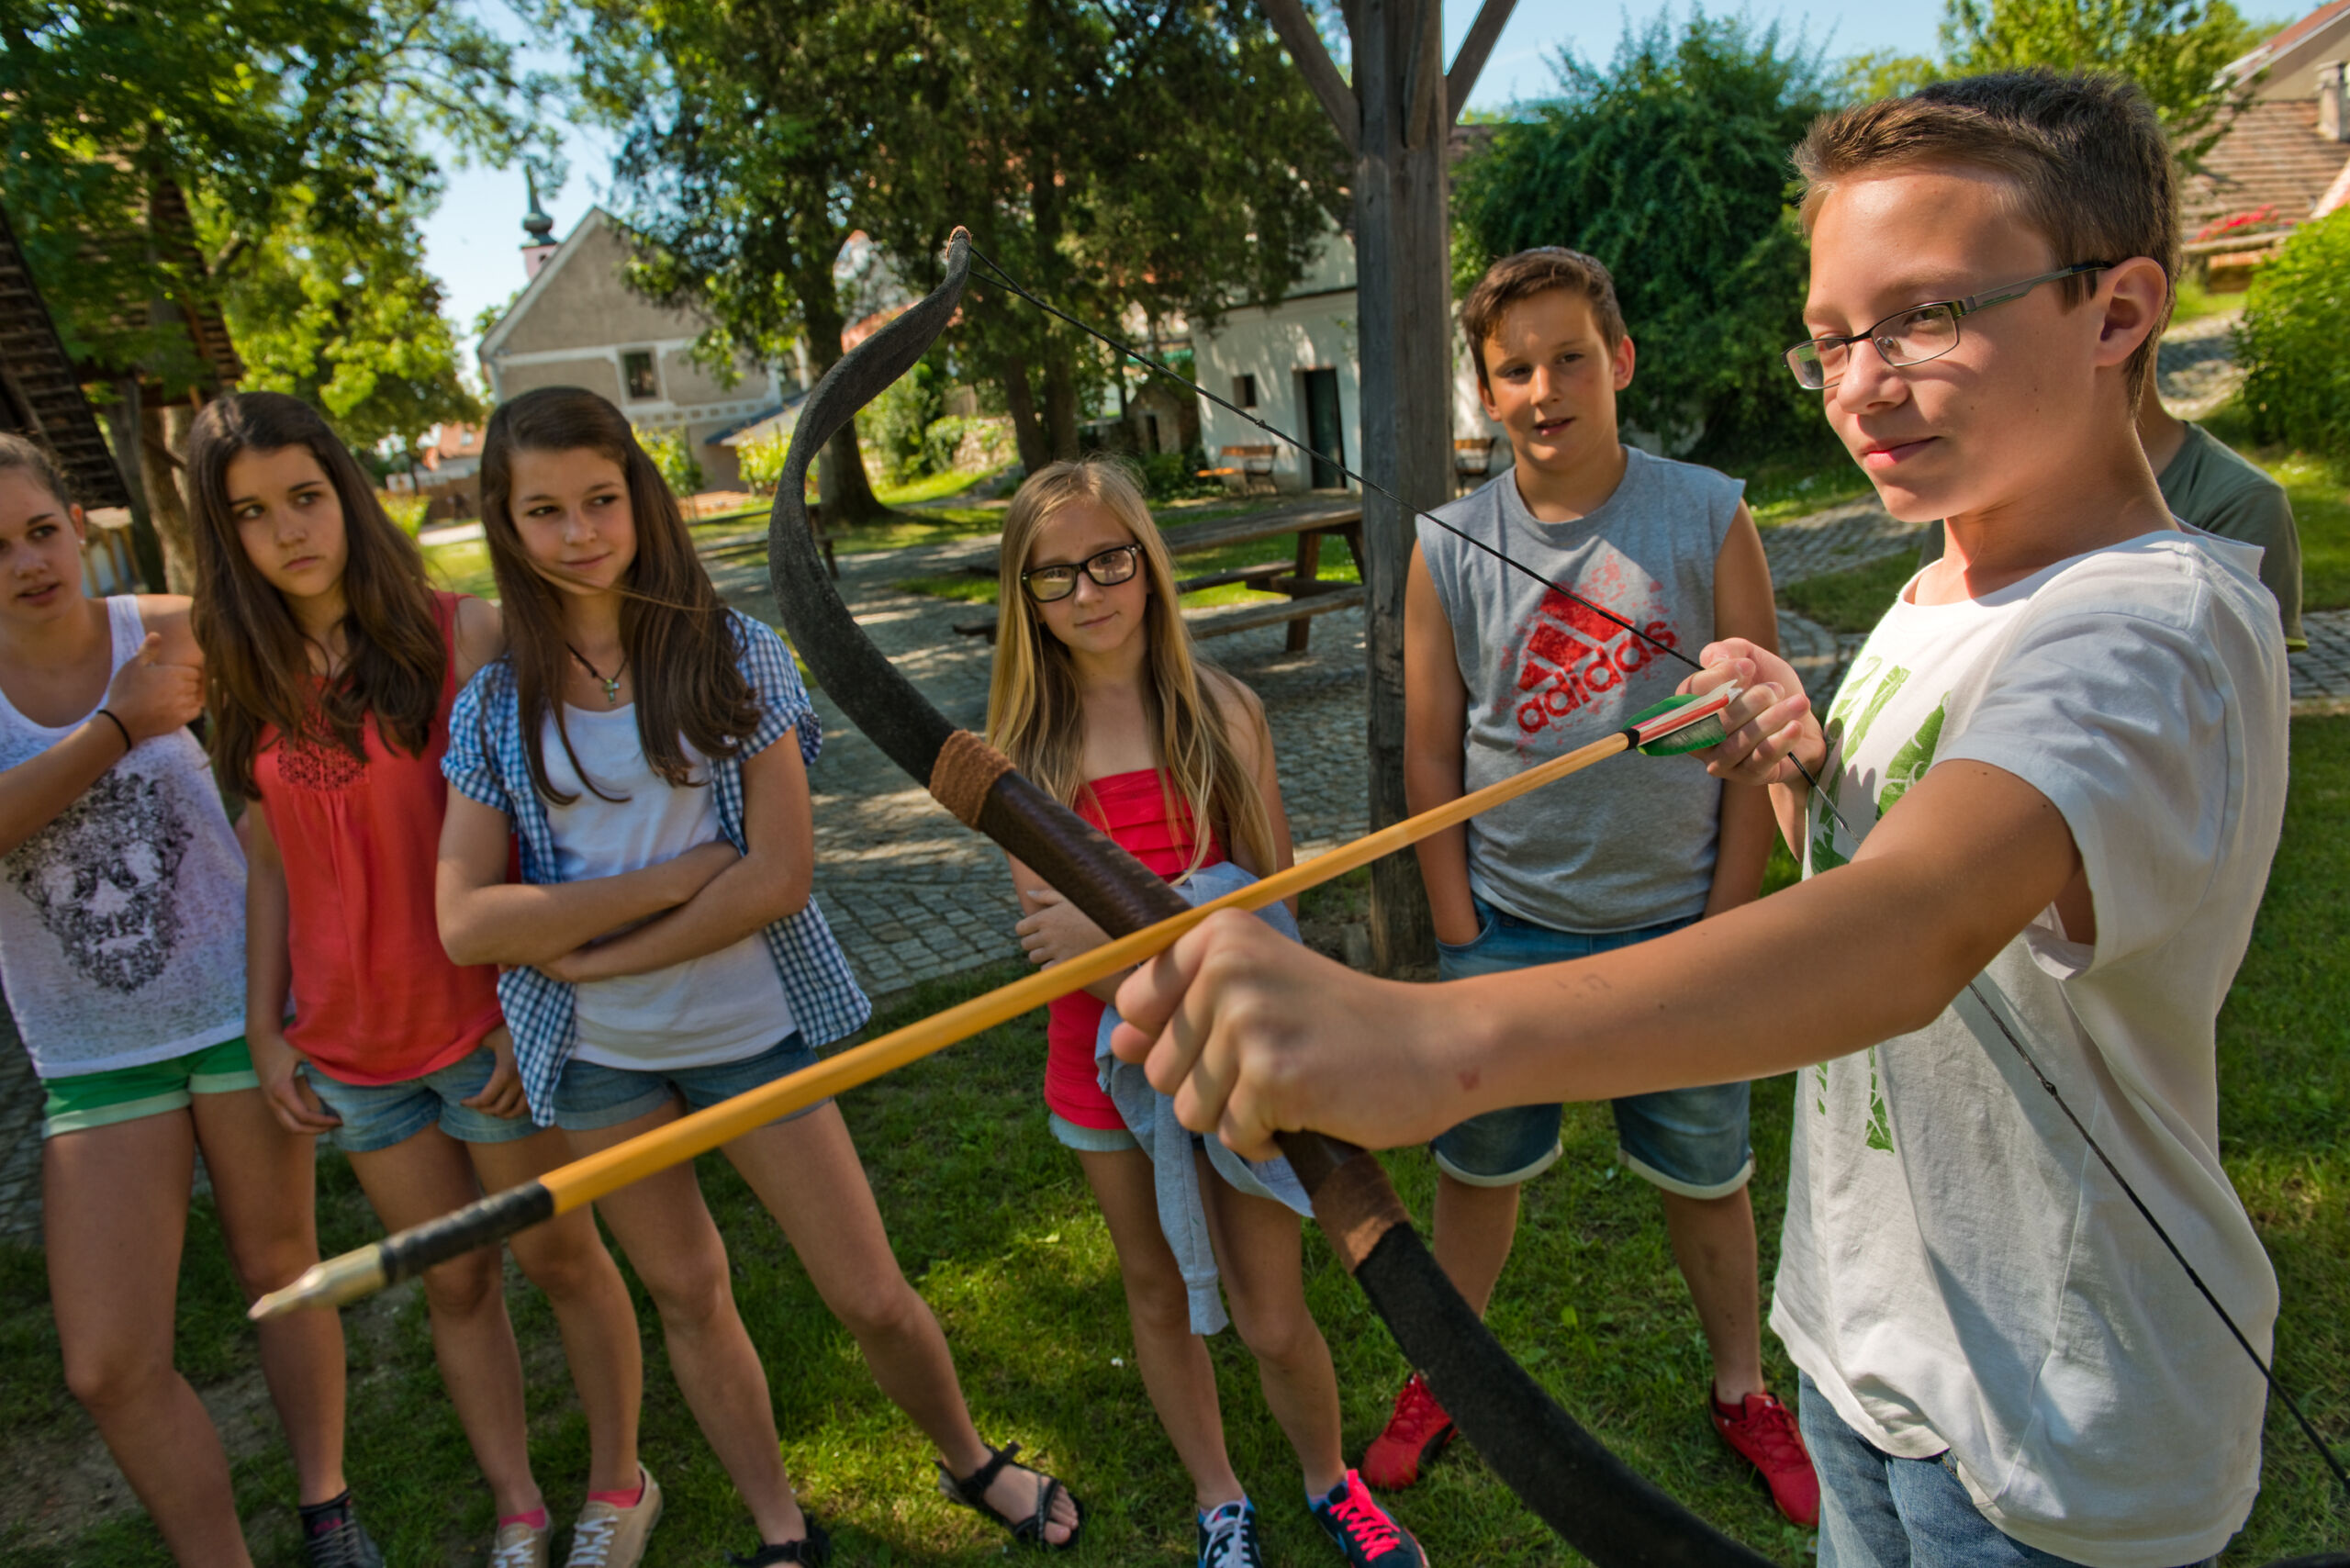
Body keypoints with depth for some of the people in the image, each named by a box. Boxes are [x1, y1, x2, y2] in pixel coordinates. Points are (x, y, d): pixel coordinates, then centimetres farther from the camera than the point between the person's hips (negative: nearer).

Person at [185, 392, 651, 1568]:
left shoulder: (462, 634, -11)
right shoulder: (253, 677, 3)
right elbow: (272, 862, 9)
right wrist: (264, 1030, 6)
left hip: (483, 1024, -4)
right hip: (349, 1048, 4)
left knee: (559, 1257, 11)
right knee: (455, 1282, 16)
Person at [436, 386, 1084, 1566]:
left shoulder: (732, 654, -9)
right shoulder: (496, 704, -3)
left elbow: (780, 874, -15)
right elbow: (465, 922, -10)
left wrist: (600, 954, -14)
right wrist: (674, 877, -18)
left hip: (752, 1027, -2)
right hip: (594, 1059, 3)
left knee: (870, 1297, 4)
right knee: (686, 1294, 18)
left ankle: (969, 1462, 35)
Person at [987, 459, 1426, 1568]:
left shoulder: (1219, 711, -7)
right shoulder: (1025, 744, -4)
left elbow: (1273, 894, -9)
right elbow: (1048, 926, -6)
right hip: (1105, 1055, 2)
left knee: (1272, 1319, 6)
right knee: (1157, 1291, 19)